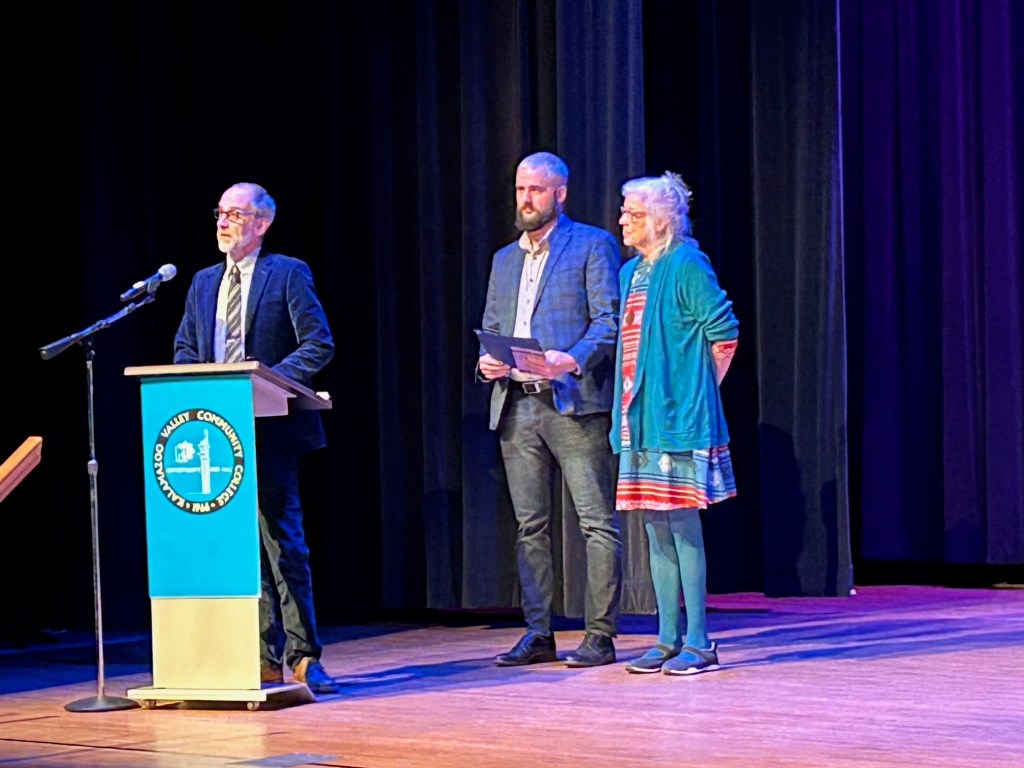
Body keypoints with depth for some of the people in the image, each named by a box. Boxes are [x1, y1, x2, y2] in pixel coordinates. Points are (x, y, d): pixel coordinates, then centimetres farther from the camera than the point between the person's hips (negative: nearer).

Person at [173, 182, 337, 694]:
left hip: (269, 430, -6)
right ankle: (266, 656, 11)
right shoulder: (204, 283, 18)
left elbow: (319, 345, -6)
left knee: (282, 540, -7)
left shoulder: (288, 274, 0)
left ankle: (301, 655, -3)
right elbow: (184, 351, 19)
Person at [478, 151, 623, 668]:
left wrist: (570, 360, -21)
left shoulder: (592, 246, 3)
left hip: (573, 402, -6)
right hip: (516, 406, 6)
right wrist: (486, 362, 0)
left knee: (597, 522, -6)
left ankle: (600, 635, -5)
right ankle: (537, 634, 11)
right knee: (530, 526, 7)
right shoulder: (505, 259, 22)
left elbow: (610, 321, -6)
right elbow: (490, 329, 22)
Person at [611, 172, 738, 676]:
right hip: (640, 420, 9)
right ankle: (669, 639, 15)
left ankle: (698, 643, -2)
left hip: (679, 420, -8)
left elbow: (724, 335, -11)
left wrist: (696, 393, -5)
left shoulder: (686, 266, -10)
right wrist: (631, 404, 16)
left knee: (682, 525, -7)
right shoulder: (632, 273, 15)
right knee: (655, 528, 9)